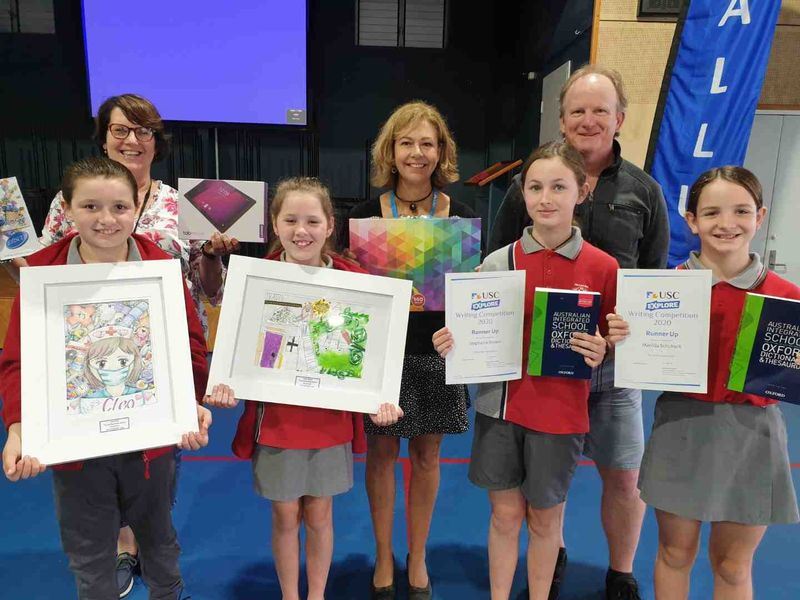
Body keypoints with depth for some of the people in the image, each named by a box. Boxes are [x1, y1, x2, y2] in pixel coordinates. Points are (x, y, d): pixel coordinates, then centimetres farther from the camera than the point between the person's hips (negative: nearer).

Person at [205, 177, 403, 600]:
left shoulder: (352, 278, -8)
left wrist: (380, 398, -16)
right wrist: (227, 386, -19)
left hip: (331, 418, 1)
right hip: (274, 418, 0)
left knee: (319, 516, 16)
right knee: (285, 517, 15)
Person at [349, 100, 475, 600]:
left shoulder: (463, 217, -1)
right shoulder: (364, 215, -3)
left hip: (437, 353, 1)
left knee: (427, 455, 13)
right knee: (382, 452, 11)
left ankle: (417, 558, 35)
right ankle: (384, 556, 33)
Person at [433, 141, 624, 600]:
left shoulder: (603, 267, -7)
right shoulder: (497, 263, -4)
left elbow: (614, 343, 3)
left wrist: (601, 352, -18)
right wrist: (451, 344, -16)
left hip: (561, 412, -1)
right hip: (500, 405, 1)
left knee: (545, 516, 16)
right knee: (505, 513, 15)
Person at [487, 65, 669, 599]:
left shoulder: (643, 191, 3)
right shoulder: (529, 184, 0)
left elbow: (657, 278, 8)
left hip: (615, 358, 1)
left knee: (625, 476, 9)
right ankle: (552, 555, 41)